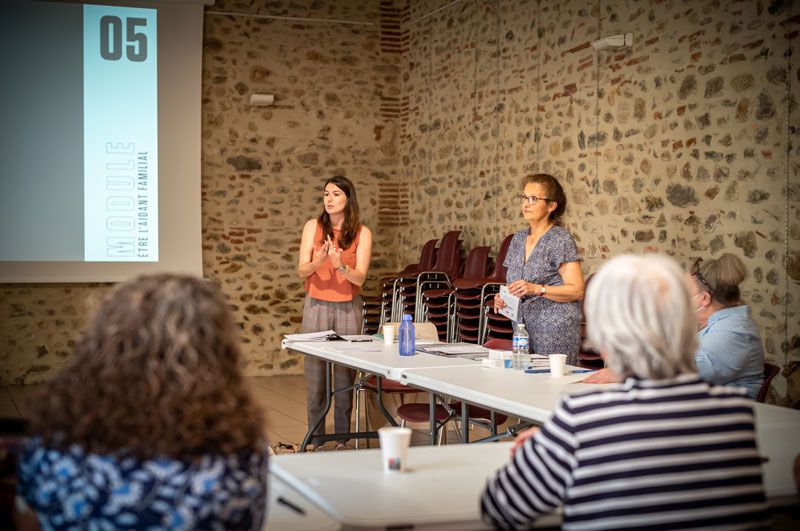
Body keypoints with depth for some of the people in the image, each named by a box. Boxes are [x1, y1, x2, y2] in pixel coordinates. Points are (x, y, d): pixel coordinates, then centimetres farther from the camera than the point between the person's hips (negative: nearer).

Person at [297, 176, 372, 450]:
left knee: (345, 373, 1)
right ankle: (317, 440, 7)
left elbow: (359, 278, -7)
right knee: (315, 371, -1)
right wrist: (318, 261, -25)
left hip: (347, 307, 0)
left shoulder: (362, 233, -1)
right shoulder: (313, 226, 1)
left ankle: (342, 439, 11)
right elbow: (301, 271, -3)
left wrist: (340, 264, -27)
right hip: (316, 306, 1)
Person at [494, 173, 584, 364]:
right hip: (523, 326, 7)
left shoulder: (561, 239, -7)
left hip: (556, 328, -7)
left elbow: (577, 290, -13)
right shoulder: (518, 239, 14)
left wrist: (537, 289, -23)